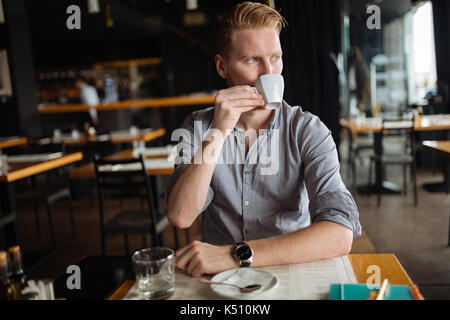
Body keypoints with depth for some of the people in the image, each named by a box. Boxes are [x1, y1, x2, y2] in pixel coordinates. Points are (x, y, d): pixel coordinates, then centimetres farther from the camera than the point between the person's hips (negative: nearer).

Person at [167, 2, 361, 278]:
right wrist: (219, 133, -20)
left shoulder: (307, 131, -7)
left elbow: (340, 235, -20)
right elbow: (180, 217, -13)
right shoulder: (199, 127, 0)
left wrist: (237, 254, -27)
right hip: (219, 280, 1)